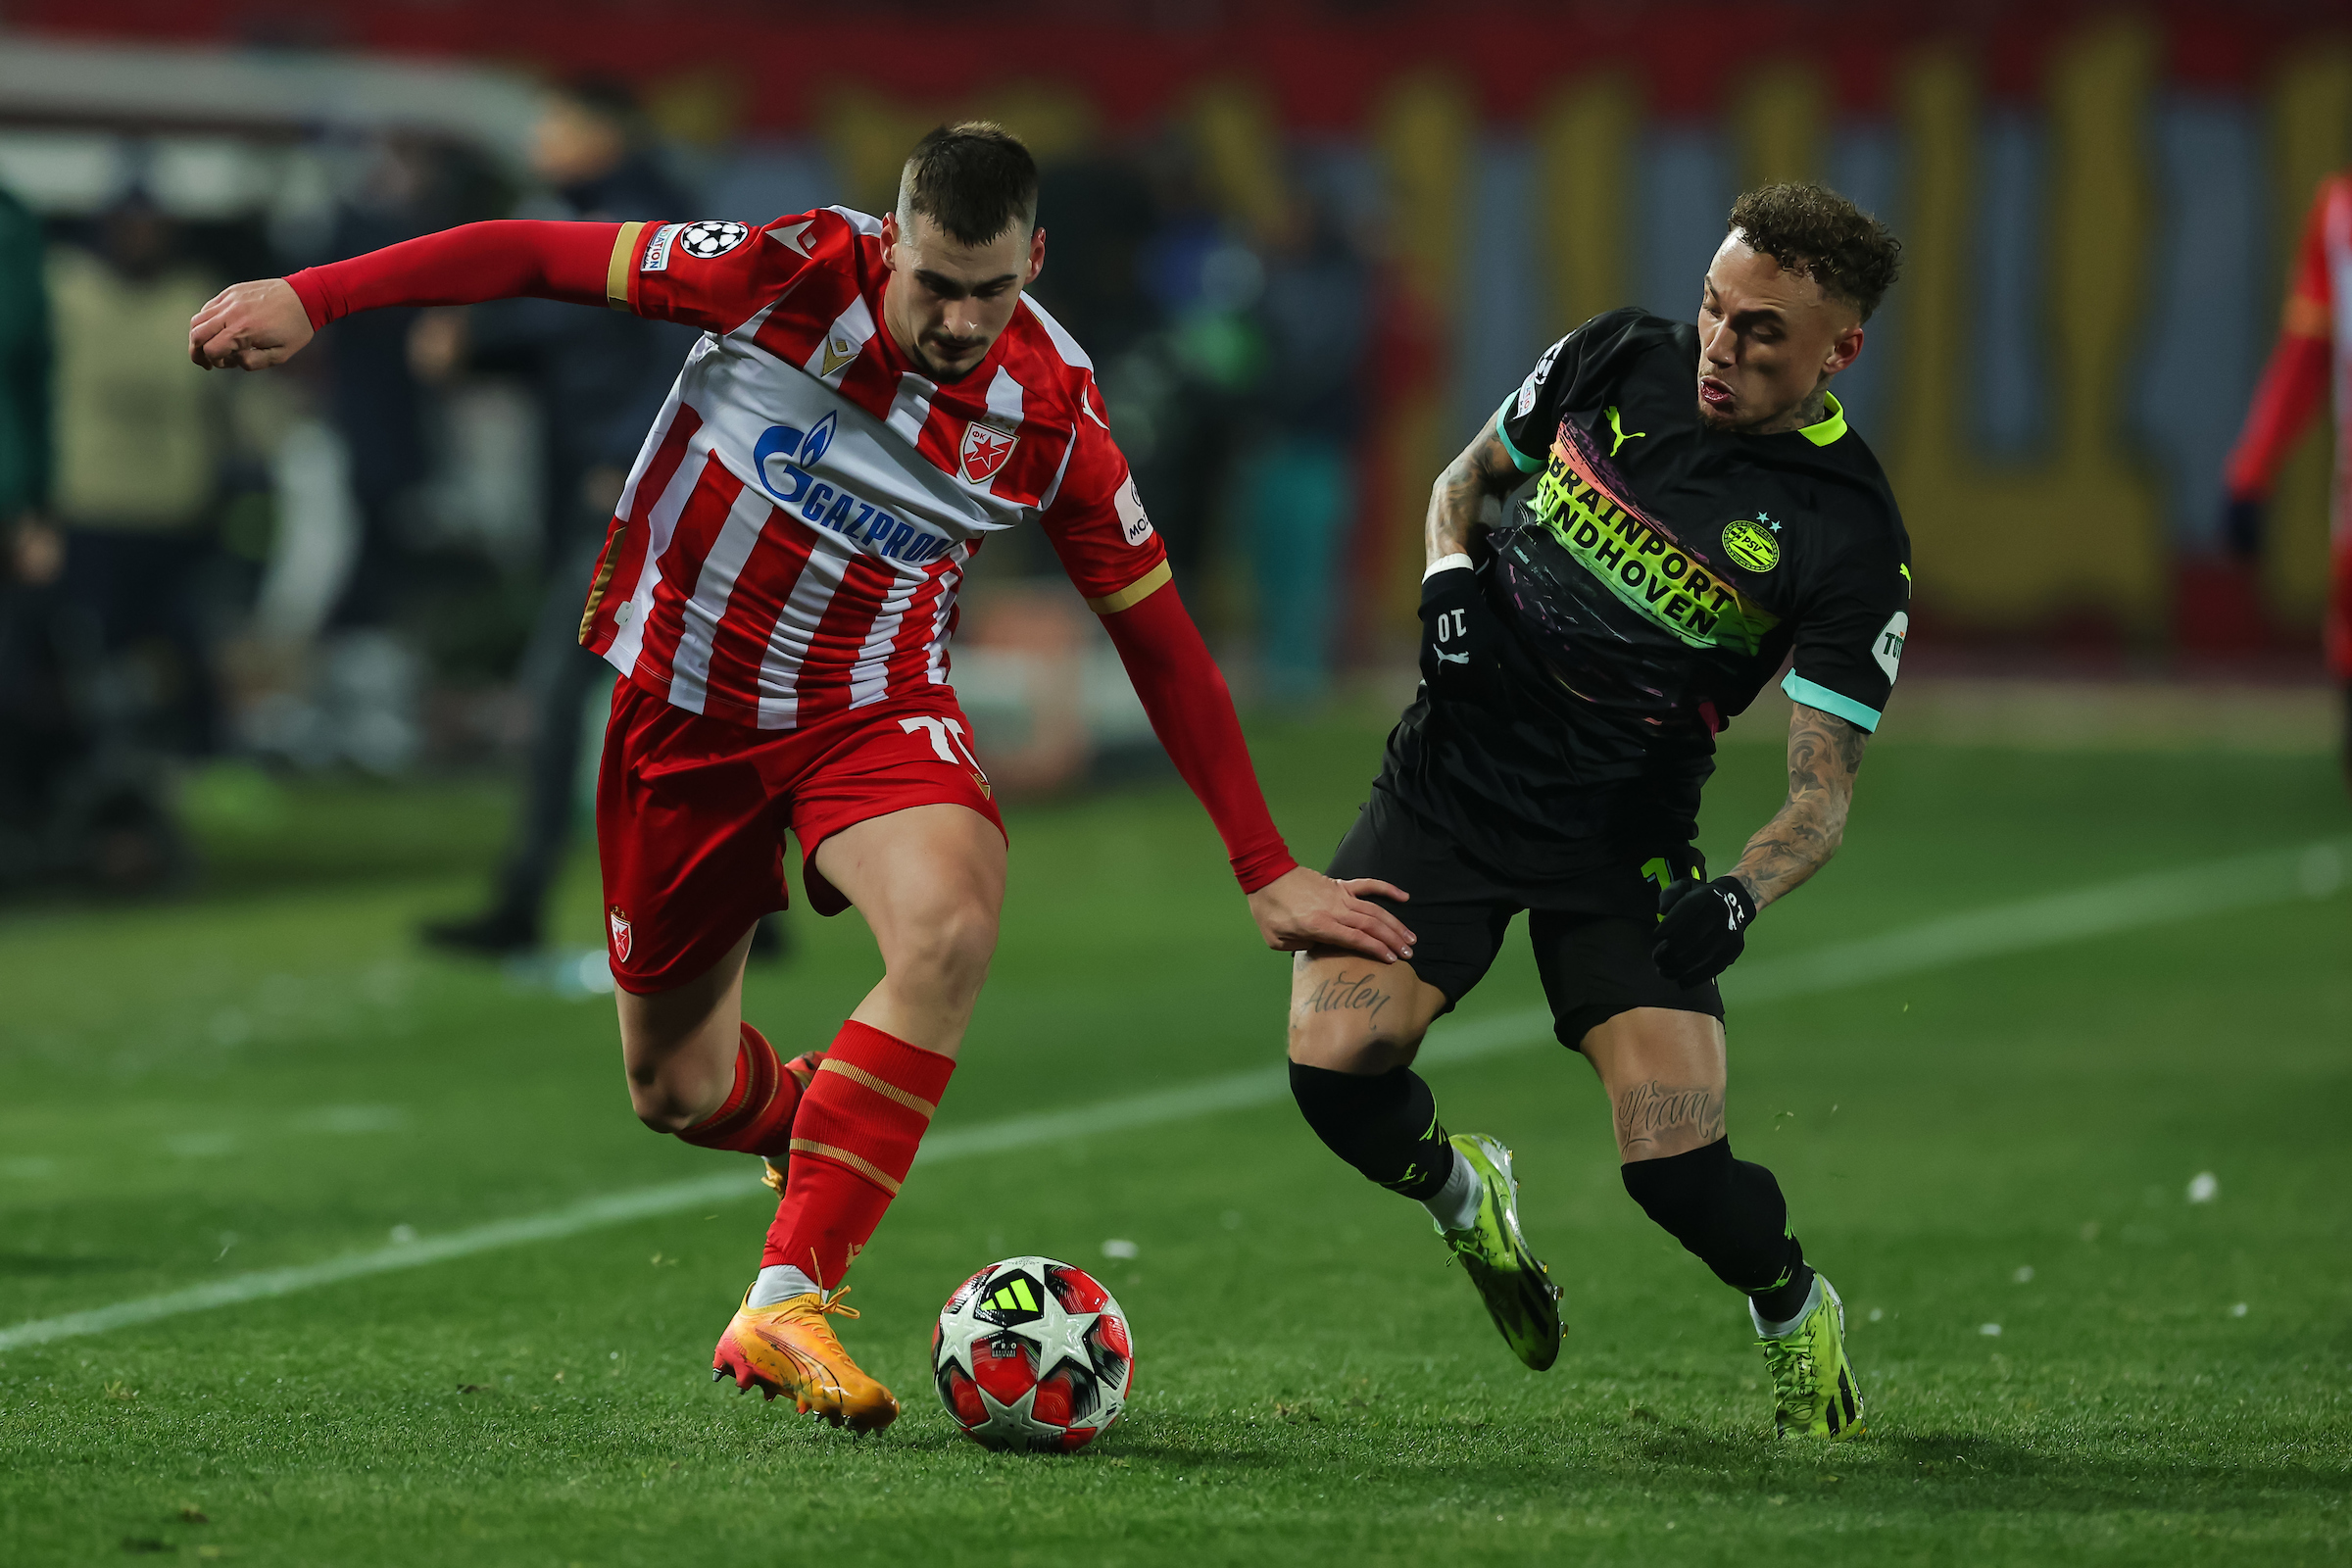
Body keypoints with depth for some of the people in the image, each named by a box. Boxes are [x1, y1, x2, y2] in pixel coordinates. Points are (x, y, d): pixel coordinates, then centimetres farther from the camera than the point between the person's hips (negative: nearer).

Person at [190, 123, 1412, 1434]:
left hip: (871, 704, 0)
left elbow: (1161, 639, -5)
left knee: (951, 930, -33)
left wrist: (1266, 871, -3)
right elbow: (539, 254, -13)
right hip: (685, 698, 0)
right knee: (677, 1091, 8)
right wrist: (312, 298, -17)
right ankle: (810, 1123, 47)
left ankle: (787, 1302, -32)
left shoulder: (1053, 416, -15)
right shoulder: (794, 276, -21)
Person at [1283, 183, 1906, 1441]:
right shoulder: (1616, 360, -2)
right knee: (1335, 1065, -20)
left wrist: (1741, 895, -31)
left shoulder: (1848, 539, -13)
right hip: (1449, 778, 2)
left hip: (1623, 847, -2)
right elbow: (1467, 479, 17)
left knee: (1679, 1167, -15)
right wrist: (1449, 577, -5)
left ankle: (1797, 1317, 21)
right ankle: (1461, 1190, 16)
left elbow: (1822, 791, -12)